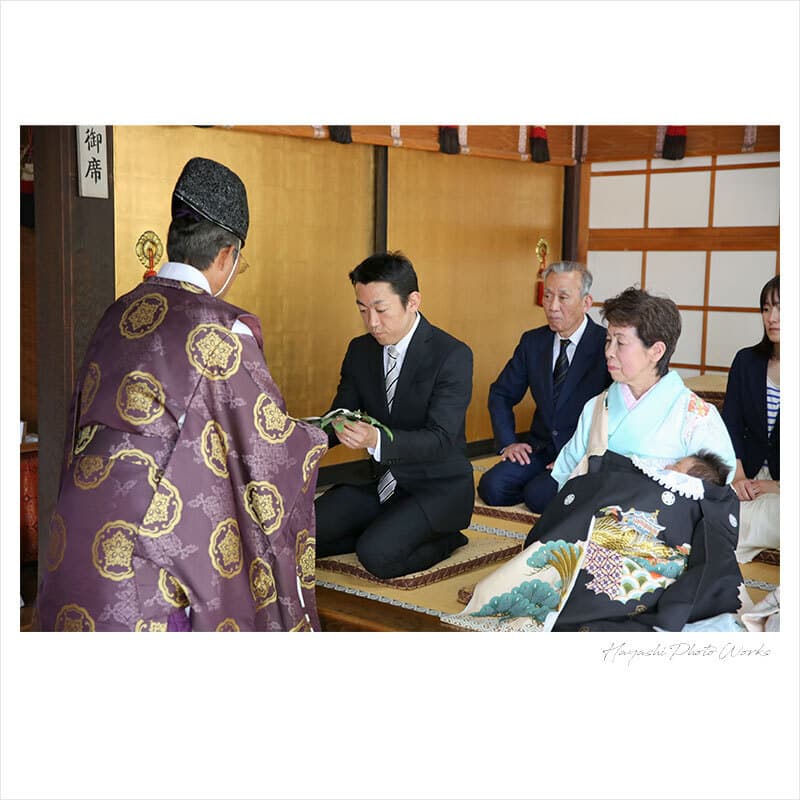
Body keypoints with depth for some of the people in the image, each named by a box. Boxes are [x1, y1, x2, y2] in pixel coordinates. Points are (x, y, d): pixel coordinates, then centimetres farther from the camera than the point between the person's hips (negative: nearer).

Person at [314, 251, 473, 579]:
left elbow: (441, 439, -25)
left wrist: (376, 440, -42)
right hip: (378, 479, 6)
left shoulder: (452, 355, -17)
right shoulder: (359, 350, 3)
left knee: (378, 554, -28)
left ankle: (442, 539, 1)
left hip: (436, 487, -6)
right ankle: (385, 531, 6)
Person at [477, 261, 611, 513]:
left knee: (539, 495, -29)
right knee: (490, 487, -19)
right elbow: (501, 394, 16)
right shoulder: (532, 341, 7)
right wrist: (507, 443, 1)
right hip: (540, 448, 5)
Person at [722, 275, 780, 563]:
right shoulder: (747, 361, 7)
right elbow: (730, 424, 4)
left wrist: (777, 487, -15)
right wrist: (738, 477, -10)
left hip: (785, 484, -3)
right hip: (749, 475, 3)